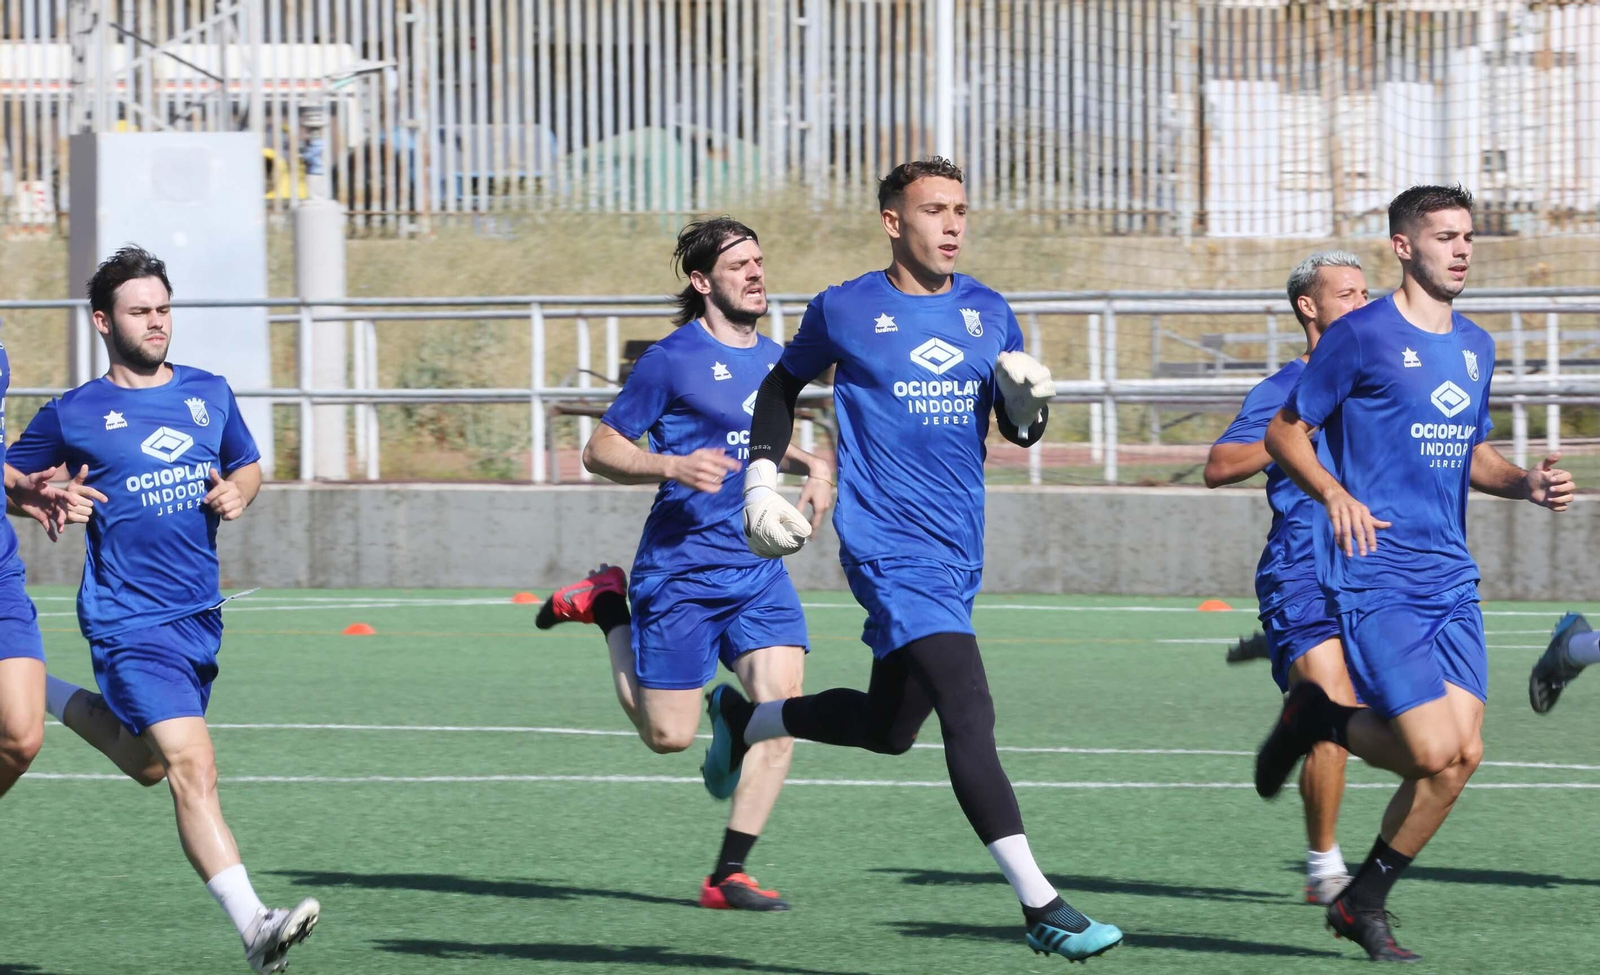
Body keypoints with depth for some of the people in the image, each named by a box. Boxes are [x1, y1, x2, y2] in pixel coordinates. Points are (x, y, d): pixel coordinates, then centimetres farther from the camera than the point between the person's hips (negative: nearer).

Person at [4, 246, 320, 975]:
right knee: (192, 771, -17)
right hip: (130, 622, -6)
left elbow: (248, 466, 22)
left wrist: (237, 492, -2)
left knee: (146, 764, 22)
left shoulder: (209, 393, 9)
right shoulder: (74, 415, -3)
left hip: (199, 614, 6)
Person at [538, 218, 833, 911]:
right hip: (681, 566, -5)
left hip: (759, 567, 6)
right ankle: (607, 608, 27)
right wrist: (673, 467, -22)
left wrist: (811, 465, 9)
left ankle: (729, 874, -3)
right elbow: (600, 450, -6)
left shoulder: (774, 359, 11)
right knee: (669, 736, 2)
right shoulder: (672, 360, -9)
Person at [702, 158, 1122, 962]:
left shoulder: (989, 314, 10)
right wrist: (762, 479, 5)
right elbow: (782, 386, 15)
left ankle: (742, 717, 43)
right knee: (970, 713, -20)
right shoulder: (845, 311, -2)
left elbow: (1020, 430, 14)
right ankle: (1040, 907, -22)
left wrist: (1027, 398, -9)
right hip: (889, 544, -6)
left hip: (958, 549, 6)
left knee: (888, 728, 16)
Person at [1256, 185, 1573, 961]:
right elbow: (1284, 432, -1)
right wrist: (1335, 494, -18)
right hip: (1375, 578, -7)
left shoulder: (1475, 346, 15)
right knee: (1435, 753, -15)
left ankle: (1364, 903, 14)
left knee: (1462, 753, -3)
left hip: (1451, 579, 7)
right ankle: (1317, 719, 14)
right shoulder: (1362, 336, -6)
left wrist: (1526, 484, 7)